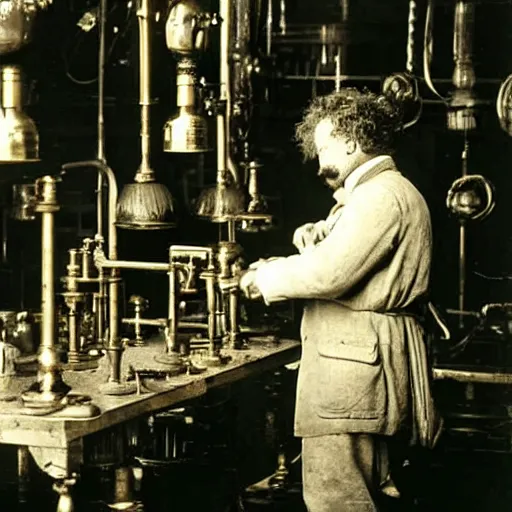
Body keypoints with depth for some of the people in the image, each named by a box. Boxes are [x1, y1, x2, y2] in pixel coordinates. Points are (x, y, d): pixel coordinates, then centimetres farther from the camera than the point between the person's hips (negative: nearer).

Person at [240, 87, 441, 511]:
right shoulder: (373, 192, 22)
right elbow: (347, 262, 28)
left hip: (352, 364, -11)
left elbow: (328, 274, -23)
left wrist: (265, 277, -8)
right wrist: (319, 234, 6)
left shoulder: (382, 194, -15)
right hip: (360, 360, 11)